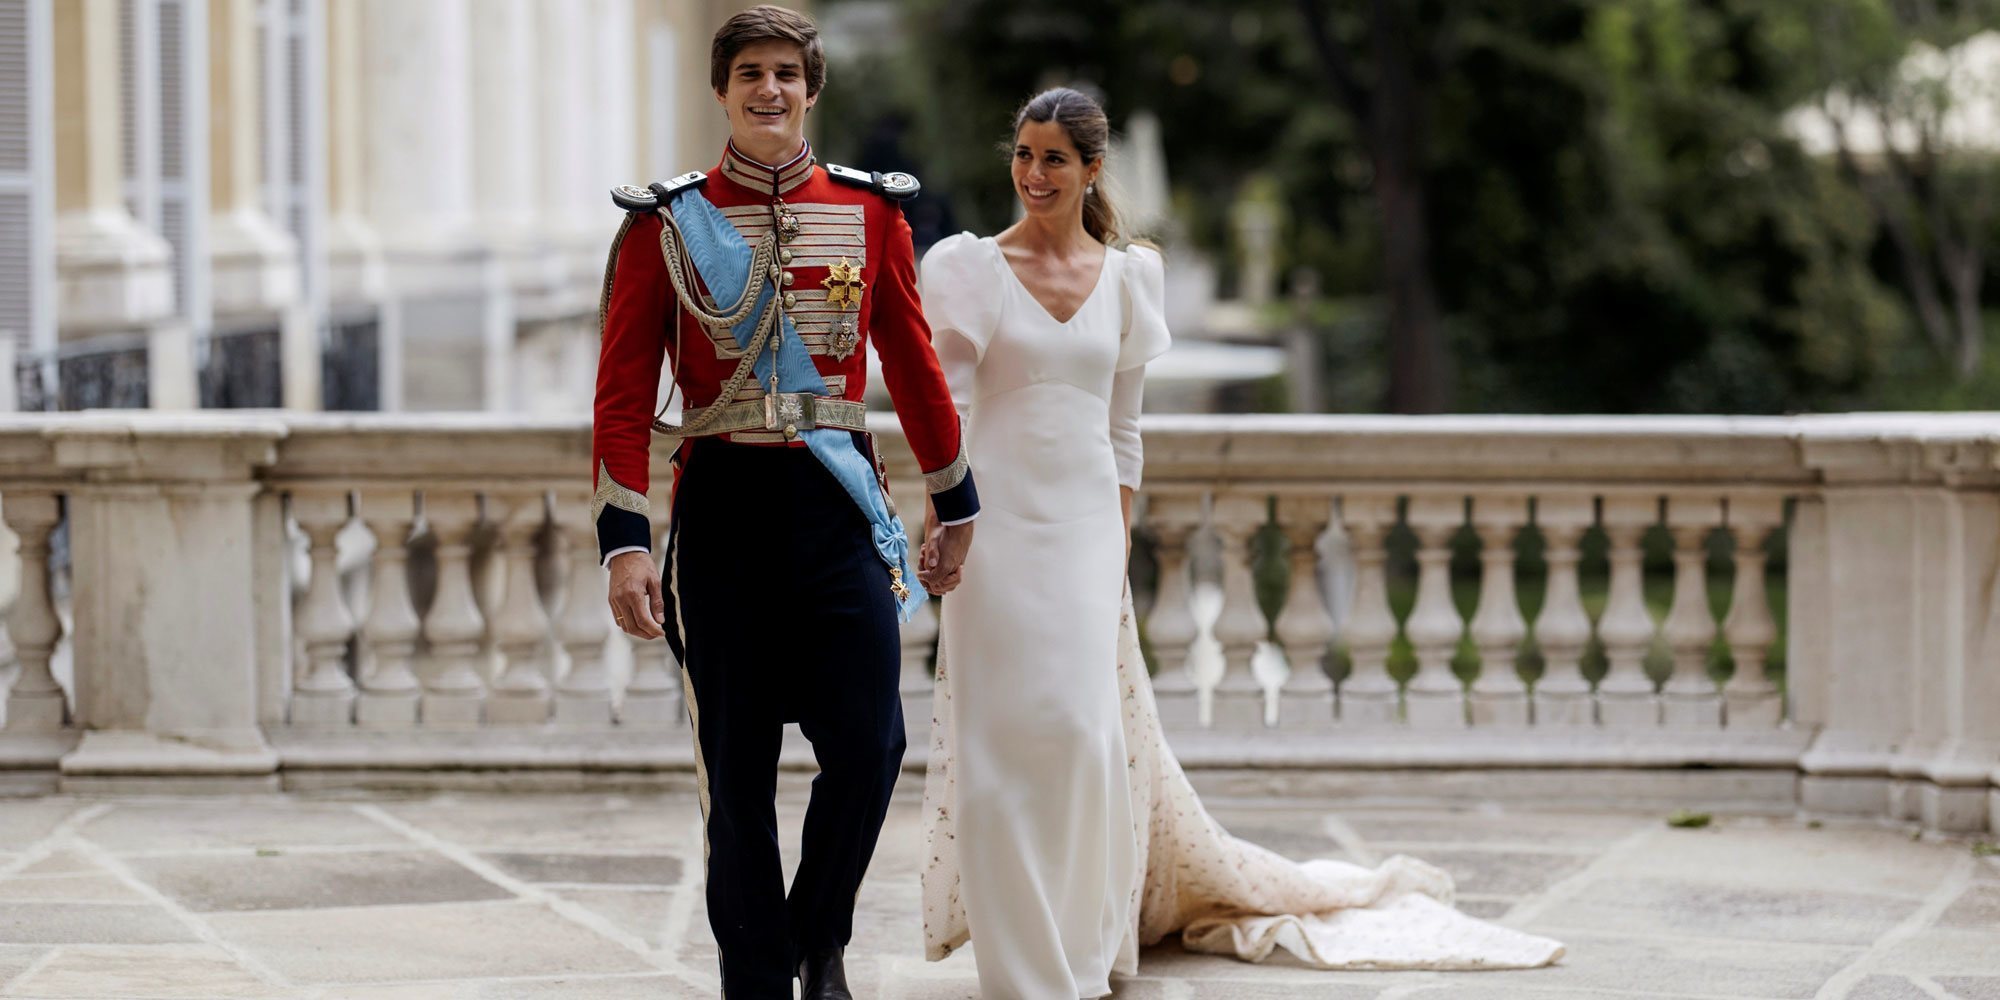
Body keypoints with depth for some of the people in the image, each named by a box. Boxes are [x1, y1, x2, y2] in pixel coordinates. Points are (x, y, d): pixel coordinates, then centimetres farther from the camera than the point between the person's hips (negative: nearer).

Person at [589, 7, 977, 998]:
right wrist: (624, 543, -9)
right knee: (736, 769, 3)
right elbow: (624, 396, -2)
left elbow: (914, 365, 14)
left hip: (839, 506, 1)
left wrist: (955, 503, 18)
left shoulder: (872, 213, 5)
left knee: (869, 745, -7)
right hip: (723, 506, -1)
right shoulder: (666, 225, 0)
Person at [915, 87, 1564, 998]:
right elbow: (946, 409, -5)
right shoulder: (971, 268, 0)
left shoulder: (1125, 277, 8)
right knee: (1007, 731, -6)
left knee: (1086, 733, 2)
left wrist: (1117, 556, 7)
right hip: (998, 528, -2)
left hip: (1086, 532, 2)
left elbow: (1122, 435, 11)